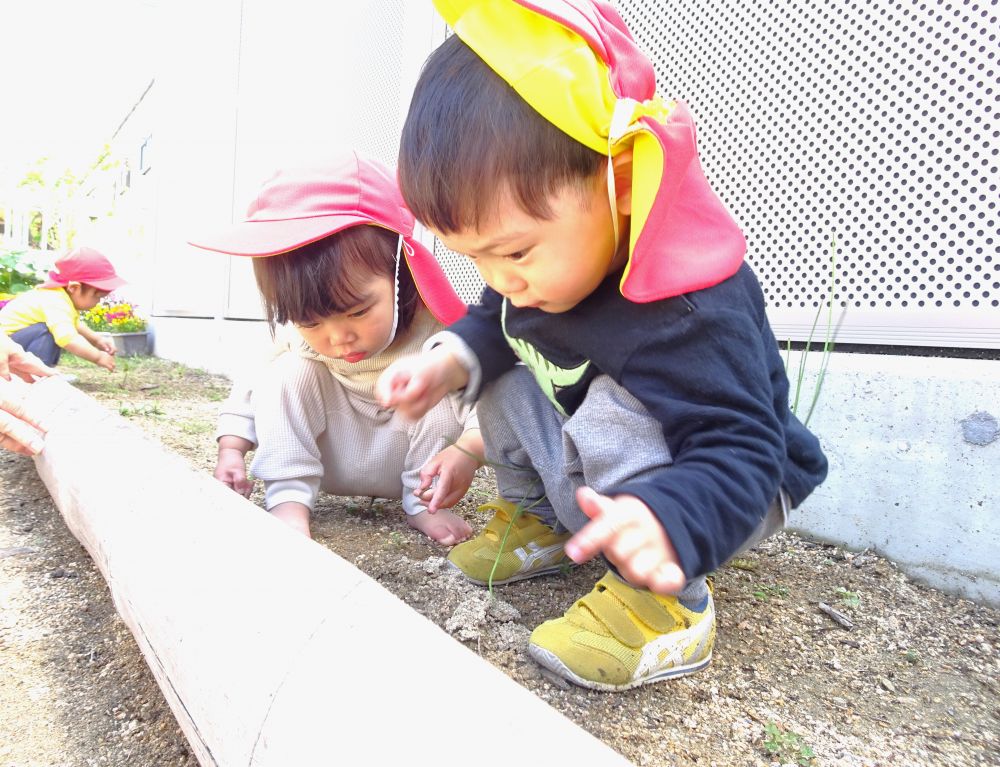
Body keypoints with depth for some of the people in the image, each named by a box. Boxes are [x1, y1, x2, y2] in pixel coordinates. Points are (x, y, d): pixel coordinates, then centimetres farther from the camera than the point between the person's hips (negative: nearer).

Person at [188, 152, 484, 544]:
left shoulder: (437, 330, -30)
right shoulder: (296, 341, -21)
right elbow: (250, 390, -6)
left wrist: (468, 451, -48)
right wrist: (231, 450, -20)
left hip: (412, 464, -1)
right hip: (330, 463, 2)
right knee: (286, 372, -20)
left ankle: (422, 501, -15)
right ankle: (288, 501, -20)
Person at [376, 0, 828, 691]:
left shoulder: (690, 315, -38)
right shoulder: (547, 257, -11)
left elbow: (740, 455, -39)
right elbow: (496, 323, 7)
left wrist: (669, 523, -59)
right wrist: (451, 359, -14)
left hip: (741, 487, -7)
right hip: (604, 467, 8)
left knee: (613, 408, -34)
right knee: (505, 379, -2)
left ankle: (669, 607, -23)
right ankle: (540, 521, 12)